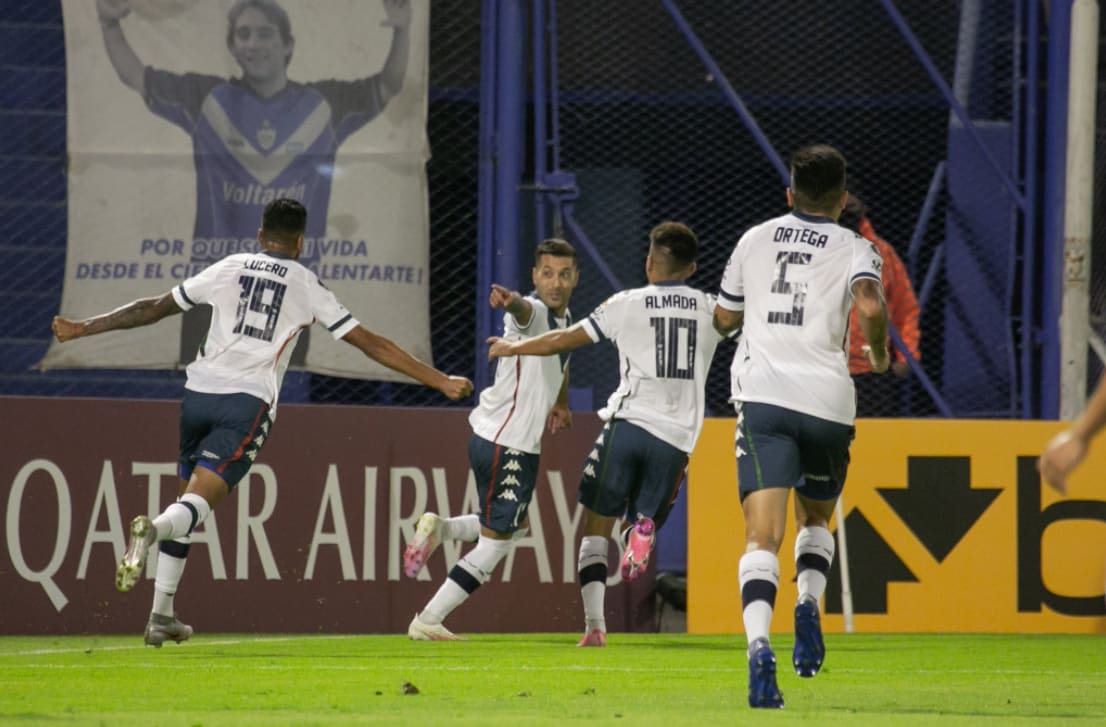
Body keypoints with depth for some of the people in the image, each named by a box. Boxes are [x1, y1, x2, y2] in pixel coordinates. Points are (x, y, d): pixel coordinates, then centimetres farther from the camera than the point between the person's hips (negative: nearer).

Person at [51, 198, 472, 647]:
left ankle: (161, 615, 16)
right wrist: (440, 382, 14)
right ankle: (153, 529, -48)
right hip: (248, 404, -3)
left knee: (188, 497, 18)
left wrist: (82, 329, 27)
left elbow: (153, 309, 17)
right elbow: (369, 343, 9)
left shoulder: (228, 269, 14)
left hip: (199, 392, 3)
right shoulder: (308, 287, 9)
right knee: (197, 505, -12)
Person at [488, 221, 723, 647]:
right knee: (645, 520, 16)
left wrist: (512, 347, 24)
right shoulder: (710, 310, 10)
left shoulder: (627, 304, 4)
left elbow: (563, 341, 9)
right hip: (676, 436, 2)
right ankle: (643, 529, -23)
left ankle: (594, 625, -6)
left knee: (596, 527, 7)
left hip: (628, 421, -2)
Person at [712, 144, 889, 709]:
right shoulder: (853, 249, 7)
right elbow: (871, 306, -13)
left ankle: (759, 642, -34)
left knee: (763, 534, -11)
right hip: (827, 398, 0)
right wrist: (877, 354, 6)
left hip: (763, 393, 0)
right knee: (816, 516, 25)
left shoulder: (755, 240, 16)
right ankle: (809, 604, -2)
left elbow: (724, 318, 26)